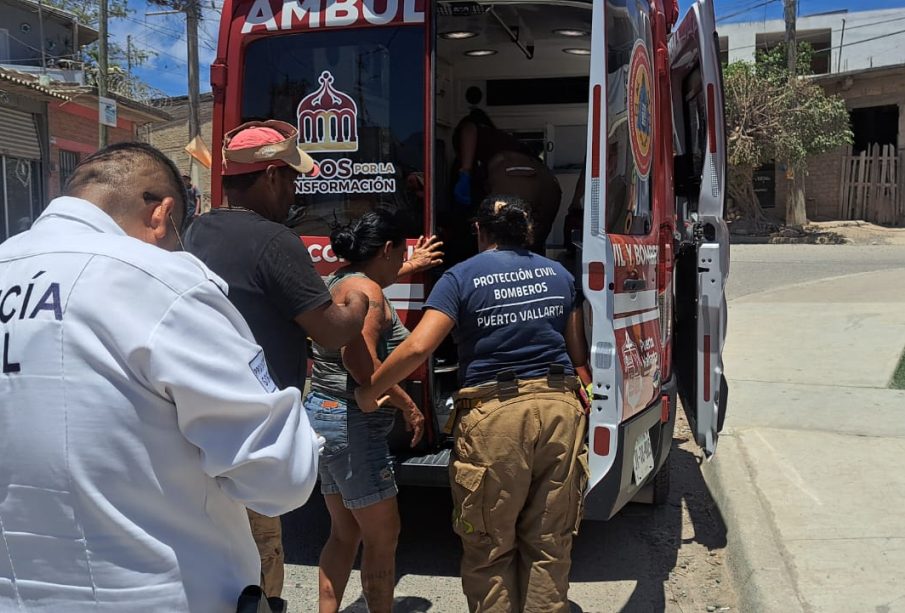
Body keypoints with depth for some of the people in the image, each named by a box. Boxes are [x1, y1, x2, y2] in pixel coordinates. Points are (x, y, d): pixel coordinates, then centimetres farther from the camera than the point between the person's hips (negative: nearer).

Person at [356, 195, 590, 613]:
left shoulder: (461, 277, -1)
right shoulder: (558, 275, 12)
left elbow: (418, 346, -13)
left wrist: (367, 393, -1)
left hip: (492, 415, -4)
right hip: (558, 408, 4)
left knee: (489, 548, 10)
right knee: (550, 544, 14)